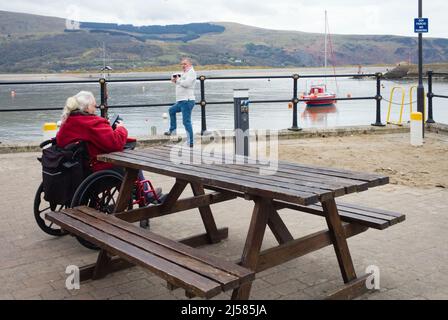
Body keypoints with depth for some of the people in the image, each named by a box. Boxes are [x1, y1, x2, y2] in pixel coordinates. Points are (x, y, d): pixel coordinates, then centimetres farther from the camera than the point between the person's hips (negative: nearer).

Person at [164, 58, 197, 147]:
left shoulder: (191, 72, -9)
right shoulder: (184, 73, 21)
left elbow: (186, 83, -23)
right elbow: (181, 85, 28)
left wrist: (178, 80, -8)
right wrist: (175, 81, 10)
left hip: (187, 101, -11)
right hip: (181, 101, 11)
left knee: (186, 122, -12)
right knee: (172, 110, 29)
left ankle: (190, 142, -9)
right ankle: (172, 130, 41)